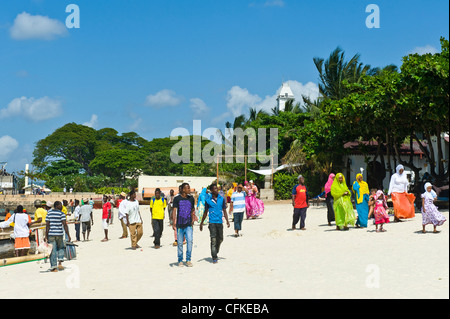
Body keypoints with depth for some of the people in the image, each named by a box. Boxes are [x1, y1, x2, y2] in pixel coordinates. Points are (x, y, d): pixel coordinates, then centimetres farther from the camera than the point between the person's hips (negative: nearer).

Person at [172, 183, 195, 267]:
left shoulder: (191, 198, 8)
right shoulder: (177, 199, -3)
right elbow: (174, 210, -6)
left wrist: (193, 220, 16)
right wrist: (174, 223, -14)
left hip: (188, 224, 2)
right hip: (180, 224, -2)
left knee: (190, 240, -11)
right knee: (180, 243, 4)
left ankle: (188, 260, 1)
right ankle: (180, 260, 18)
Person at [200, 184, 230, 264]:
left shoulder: (222, 199, 6)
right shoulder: (208, 200, 0)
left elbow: (224, 211, 12)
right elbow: (205, 212, 9)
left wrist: (227, 221, 4)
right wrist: (201, 223, 11)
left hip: (220, 222, 3)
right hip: (212, 222, -3)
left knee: (220, 239, 13)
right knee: (213, 240, -10)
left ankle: (215, 254, 34)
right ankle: (214, 258, -7)